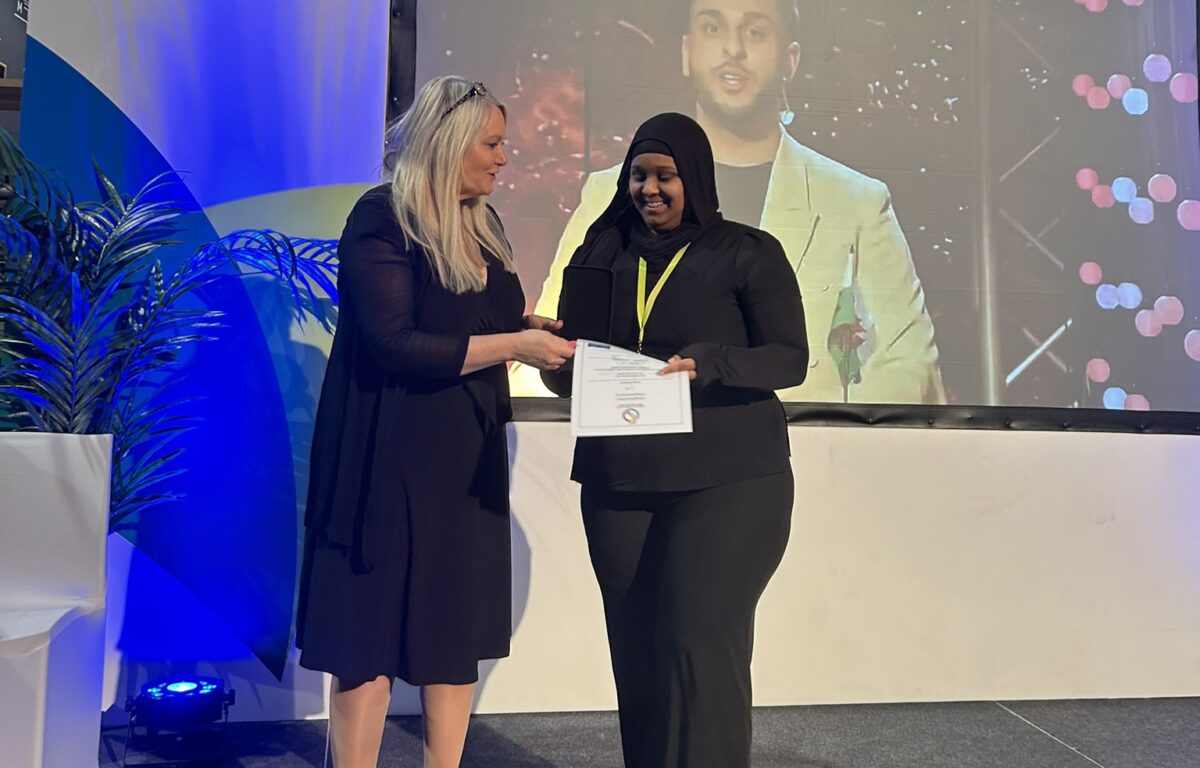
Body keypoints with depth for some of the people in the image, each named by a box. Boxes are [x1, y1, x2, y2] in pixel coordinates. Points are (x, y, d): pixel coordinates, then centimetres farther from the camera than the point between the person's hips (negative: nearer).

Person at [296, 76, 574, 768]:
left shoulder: (481, 224, 12)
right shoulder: (382, 218, -12)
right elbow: (395, 345, -21)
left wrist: (535, 328, 1)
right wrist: (513, 345, -18)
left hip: (469, 453, 8)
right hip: (392, 453, -7)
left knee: (458, 630, 11)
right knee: (373, 632, 2)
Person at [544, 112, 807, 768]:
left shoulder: (748, 253, 0)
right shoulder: (603, 254, 11)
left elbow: (790, 359, -5)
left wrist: (706, 364, -22)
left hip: (728, 479, -4)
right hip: (617, 481, 4)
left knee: (700, 643, -7)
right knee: (634, 645, 9)